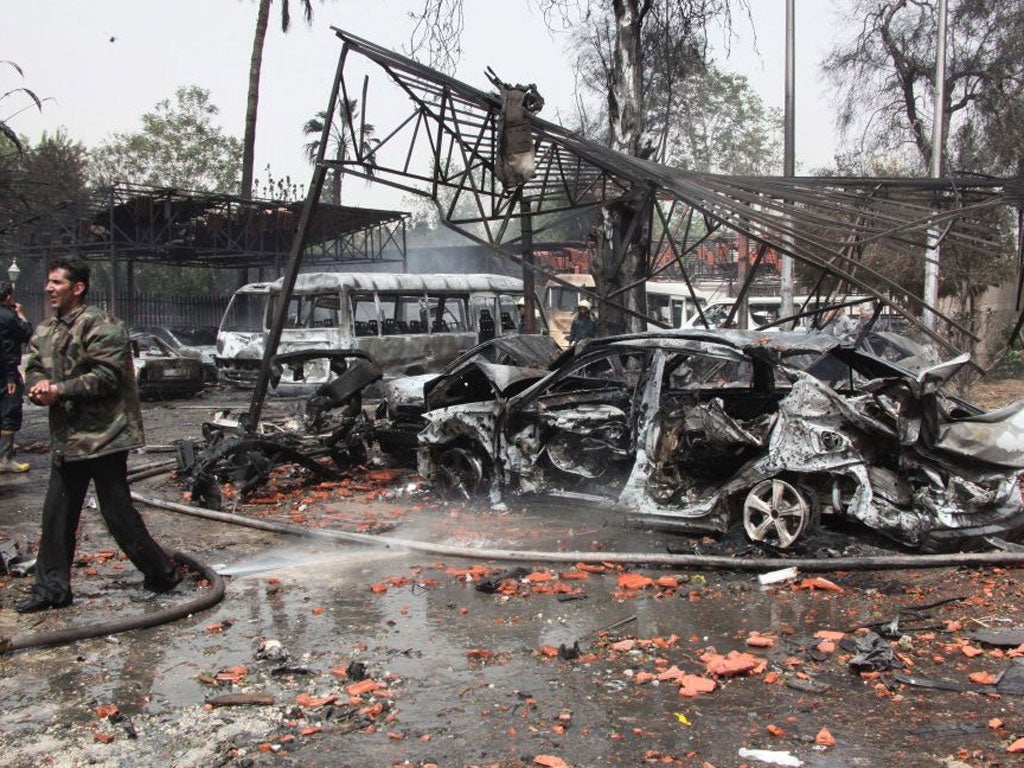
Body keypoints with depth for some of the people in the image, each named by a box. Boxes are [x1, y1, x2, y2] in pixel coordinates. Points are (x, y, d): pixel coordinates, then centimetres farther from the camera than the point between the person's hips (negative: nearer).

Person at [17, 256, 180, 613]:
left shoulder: (100, 326, -14)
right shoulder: (44, 331, 14)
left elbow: (106, 376, -20)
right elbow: (33, 368, 12)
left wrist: (59, 390, -21)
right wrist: (38, 385, -12)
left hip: (103, 435, -8)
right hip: (66, 438, 8)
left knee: (118, 511, -2)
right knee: (56, 515, 11)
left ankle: (162, 573, 14)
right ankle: (52, 588, 21)